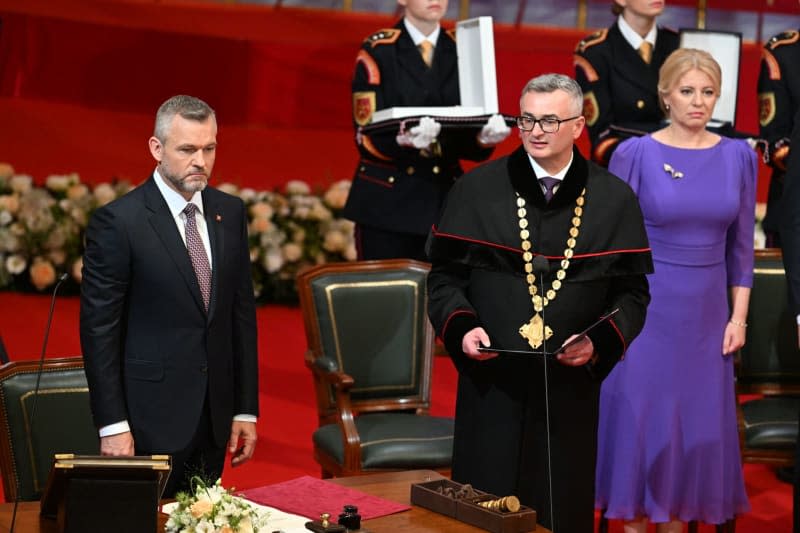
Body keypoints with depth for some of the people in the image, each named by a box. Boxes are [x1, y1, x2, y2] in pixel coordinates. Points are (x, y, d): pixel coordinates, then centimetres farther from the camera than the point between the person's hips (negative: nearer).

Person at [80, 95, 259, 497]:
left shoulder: (230, 212, 6)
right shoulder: (118, 222, -11)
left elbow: (242, 312, 10)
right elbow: (98, 329, -10)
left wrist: (246, 408, 8)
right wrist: (112, 426, -12)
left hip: (214, 420, 5)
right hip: (152, 419, -5)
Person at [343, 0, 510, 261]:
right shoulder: (378, 51, -3)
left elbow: (470, 143, 5)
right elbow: (367, 138, -9)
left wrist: (485, 138, -19)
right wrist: (404, 140, -30)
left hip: (445, 198, 3)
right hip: (387, 200, -3)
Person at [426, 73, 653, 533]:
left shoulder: (614, 199, 3)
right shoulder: (477, 190, 2)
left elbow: (633, 292, 4)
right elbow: (445, 275, 5)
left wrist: (600, 342, -12)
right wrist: (461, 326, -12)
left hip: (571, 383, 1)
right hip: (491, 381, 0)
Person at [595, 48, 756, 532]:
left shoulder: (739, 156, 0)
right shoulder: (635, 153, -9)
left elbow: (741, 243, 6)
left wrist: (738, 316, 3)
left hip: (706, 310, 3)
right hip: (645, 305, -3)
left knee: (698, 415, 9)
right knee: (640, 411, 4)